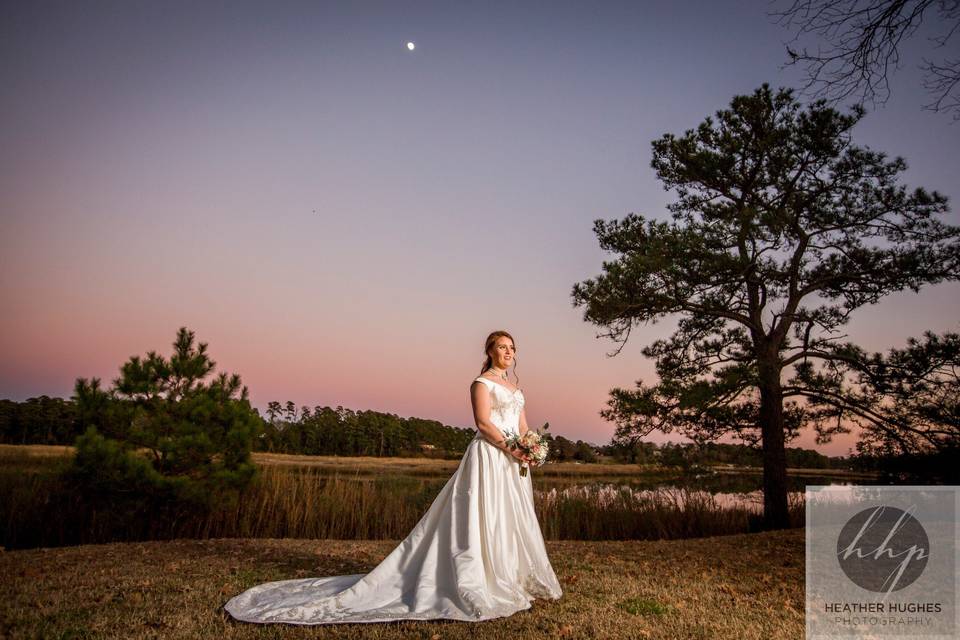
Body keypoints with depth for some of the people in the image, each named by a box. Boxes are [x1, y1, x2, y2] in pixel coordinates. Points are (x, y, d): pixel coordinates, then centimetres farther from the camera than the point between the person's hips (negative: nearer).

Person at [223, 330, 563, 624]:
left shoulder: (515, 388, 19)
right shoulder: (482, 382, -6)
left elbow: (523, 427, 18)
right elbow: (483, 422, -15)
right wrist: (511, 449, -19)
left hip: (513, 461, 8)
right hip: (489, 458, -8)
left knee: (510, 521, 12)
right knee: (483, 520, -6)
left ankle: (510, 581, 23)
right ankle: (476, 587, 2)